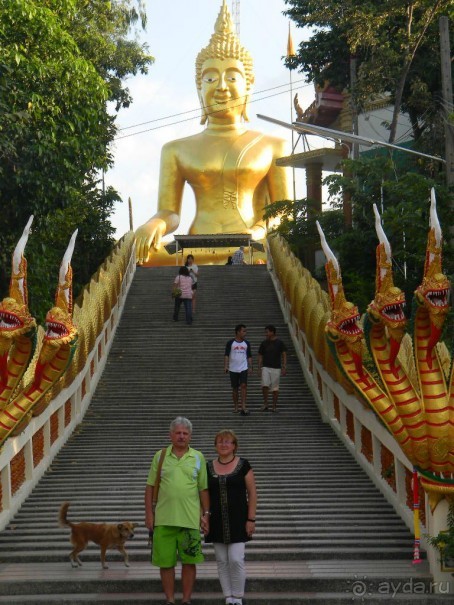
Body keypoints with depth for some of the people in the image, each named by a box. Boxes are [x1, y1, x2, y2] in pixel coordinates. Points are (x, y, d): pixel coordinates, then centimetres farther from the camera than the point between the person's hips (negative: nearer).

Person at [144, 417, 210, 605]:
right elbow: (150, 487, 7)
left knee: (189, 561, 2)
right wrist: (149, 513, 2)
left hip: (190, 519, 0)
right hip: (163, 519, 0)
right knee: (165, 562, 3)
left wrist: (206, 514, 5)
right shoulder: (160, 456, 7)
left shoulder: (198, 458, 7)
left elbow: (203, 489, 9)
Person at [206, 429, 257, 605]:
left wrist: (251, 519, -7)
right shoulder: (209, 467, 7)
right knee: (222, 561, 5)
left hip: (237, 520, -3)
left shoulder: (243, 465, -1)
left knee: (236, 559, -9)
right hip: (217, 522, 3)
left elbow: (252, 493, -1)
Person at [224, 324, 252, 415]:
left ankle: (243, 406, -16)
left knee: (243, 385, -14)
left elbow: (249, 356, 12)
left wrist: (250, 367, 5)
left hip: (243, 368, 1)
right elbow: (226, 355, -4)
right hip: (233, 369, -1)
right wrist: (225, 366, -14)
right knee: (235, 388, 7)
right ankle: (236, 406, 19)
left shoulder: (246, 343, 6)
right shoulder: (231, 343, -3)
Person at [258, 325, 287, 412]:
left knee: (275, 388, 2)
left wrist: (284, 367, -4)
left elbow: (284, 355, 2)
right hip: (265, 367, 1)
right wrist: (259, 368, 4)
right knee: (264, 385, -15)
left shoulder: (279, 342, -1)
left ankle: (274, 406, 13)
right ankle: (265, 403, 0)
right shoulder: (264, 343, 5)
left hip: (276, 368, -1)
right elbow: (260, 356, 11)